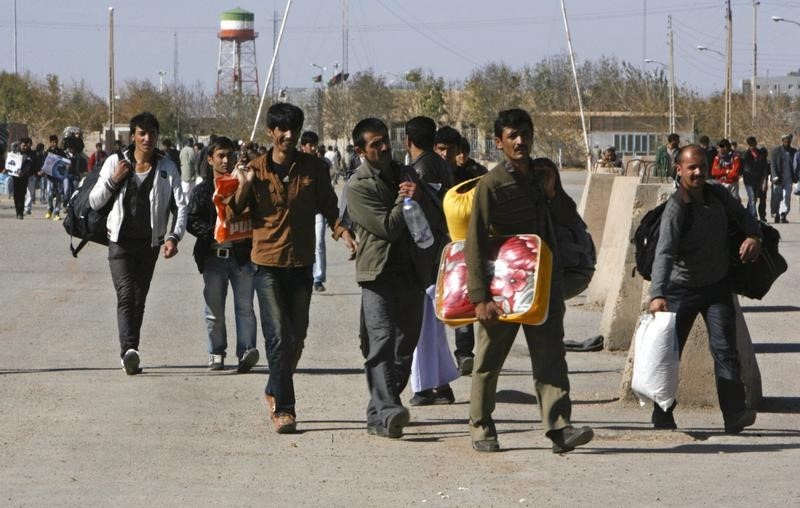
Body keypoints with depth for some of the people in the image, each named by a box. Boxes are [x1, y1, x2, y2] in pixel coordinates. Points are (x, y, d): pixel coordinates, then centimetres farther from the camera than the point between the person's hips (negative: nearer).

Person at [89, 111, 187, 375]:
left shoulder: (167, 168, 3)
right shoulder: (116, 163, 1)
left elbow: (180, 206, 0)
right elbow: (94, 202, 4)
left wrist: (173, 236, -16)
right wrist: (113, 180, -13)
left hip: (149, 244, 2)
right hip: (121, 242, -2)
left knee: (139, 300, 7)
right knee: (126, 295, -18)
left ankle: (130, 356, 17)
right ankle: (129, 350, -34)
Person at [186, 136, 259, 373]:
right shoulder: (203, 190, 8)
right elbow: (191, 221, 1)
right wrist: (215, 233, -14)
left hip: (242, 254, 0)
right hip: (214, 255, 0)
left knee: (245, 306, -10)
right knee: (214, 309, 5)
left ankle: (246, 351, -17)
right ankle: (216, 354, 14)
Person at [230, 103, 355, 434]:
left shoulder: (314, 169, 2)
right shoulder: (256, 170, -2)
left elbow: (328, 207, 9)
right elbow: (235, 215, 0)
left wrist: (343, 233, -9)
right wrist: (244, 186, -17)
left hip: (301, 264, 3)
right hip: (268, 264, -3)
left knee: (296, 337, 10)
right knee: (278, 336, -12)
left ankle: (275, 391, 32)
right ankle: (283, 407, -11)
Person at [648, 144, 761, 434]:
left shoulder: (718, 197, -4)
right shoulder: (676, 209, -21)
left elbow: (742, 215, 17)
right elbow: (664, 254, -32)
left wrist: (753, 236, -7)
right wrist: (657, 295, -46)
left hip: (717, 287, 3)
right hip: (682, 288, -3)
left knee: (725, 348, -10)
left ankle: (735, 415, -17)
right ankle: (662, 416, 12)